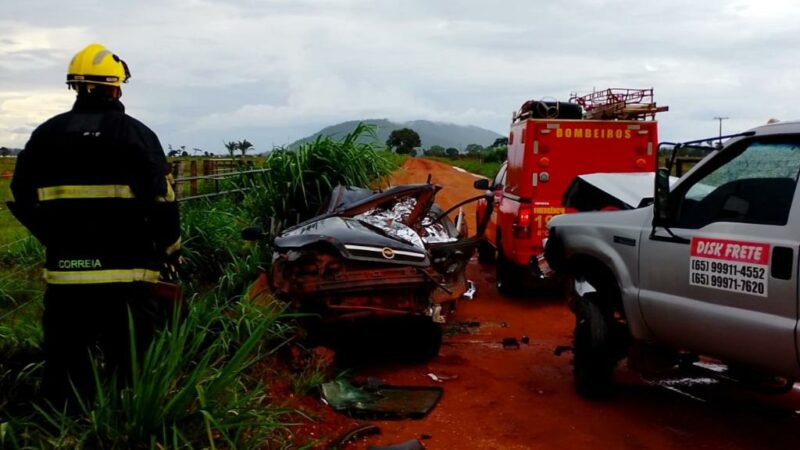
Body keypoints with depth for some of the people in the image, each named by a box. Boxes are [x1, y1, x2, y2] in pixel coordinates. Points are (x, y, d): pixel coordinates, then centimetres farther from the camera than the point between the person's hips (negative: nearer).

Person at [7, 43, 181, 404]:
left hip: (64, 271, 4)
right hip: (126, 272, -3)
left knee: (65, 368, 13)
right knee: (129, 368, 5)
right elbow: (161, 200, -8)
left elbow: (21, 200, 10)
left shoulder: (46, 134, 6)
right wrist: (170, 248, 8)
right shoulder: (136, 134, -6)